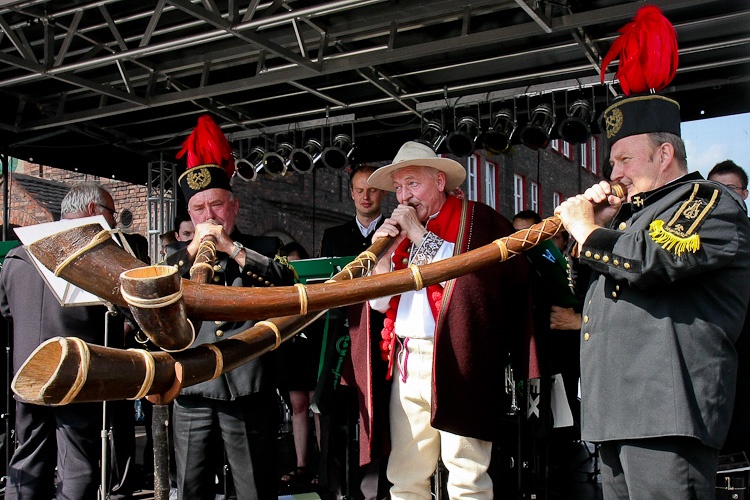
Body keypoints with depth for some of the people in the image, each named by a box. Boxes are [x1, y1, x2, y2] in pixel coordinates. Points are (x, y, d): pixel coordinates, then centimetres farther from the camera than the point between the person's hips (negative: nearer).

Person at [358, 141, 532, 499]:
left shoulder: (476, 219, 3)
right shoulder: (401, 230, 19)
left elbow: (476, 272, -15)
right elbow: (380, 301, 17)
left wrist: (420, 235, -7)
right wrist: (383, 251, 1)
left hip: (455, 359, -6)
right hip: (407, 362, 6)